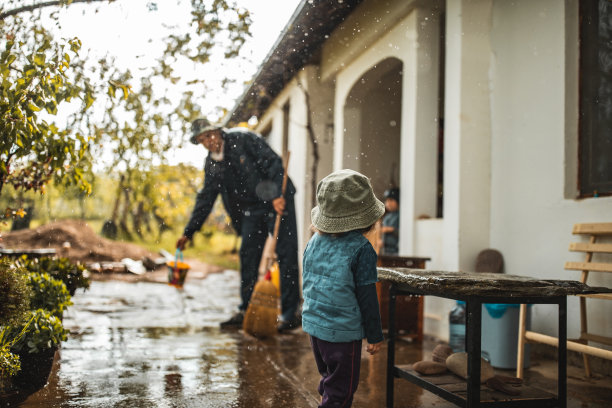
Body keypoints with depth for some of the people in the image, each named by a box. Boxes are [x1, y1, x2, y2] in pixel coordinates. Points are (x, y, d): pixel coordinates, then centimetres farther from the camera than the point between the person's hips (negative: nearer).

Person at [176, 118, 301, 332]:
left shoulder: (243, 139, -10)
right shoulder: (211, 164, 7)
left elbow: (273, 162, -16)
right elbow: (205, 199, 12)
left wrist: (278, 195, -26)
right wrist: (188, 232, 9)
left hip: (277, 202, -6)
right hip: (251, 211, 7)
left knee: (286, 255, -7)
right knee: (248, 258, 5)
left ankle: (290, 314, -3)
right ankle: (246, 311, 15)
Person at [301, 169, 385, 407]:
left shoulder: (314, 241, 2)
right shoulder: (361, 249, -17)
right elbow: (367, 297, -13)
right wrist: (375, 336, -3)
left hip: (313, 325, 7)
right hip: (343, 331, -7)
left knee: (328, 381, 24)